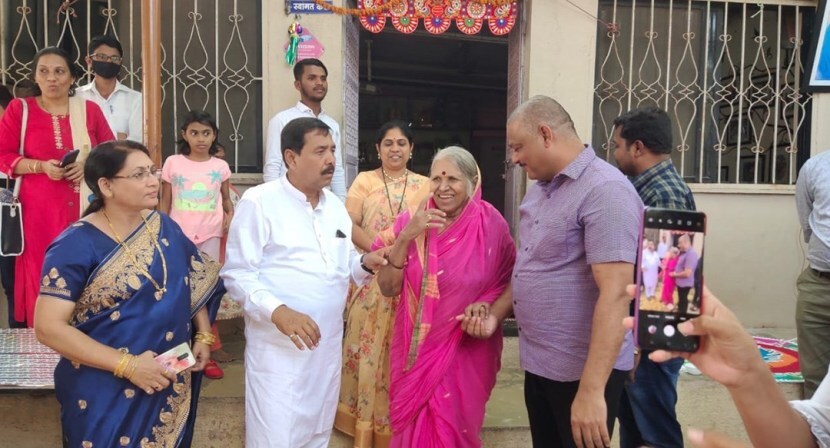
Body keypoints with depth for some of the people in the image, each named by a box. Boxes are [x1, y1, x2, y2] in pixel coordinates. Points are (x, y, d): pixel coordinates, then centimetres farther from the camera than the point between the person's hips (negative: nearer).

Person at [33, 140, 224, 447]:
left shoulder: (165, 227, 0)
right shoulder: (77, 245, -16)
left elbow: (196, 281, 11)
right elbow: (49, 326, -19)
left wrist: (203, 336, -2)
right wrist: (127, 365, -23)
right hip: (107, 395, -5)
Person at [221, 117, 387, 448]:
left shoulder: (334, 204, 11)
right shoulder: (259, 201, -11)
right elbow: (238, 274, -14)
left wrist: (364, 263, -5)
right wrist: (277, 311, -28)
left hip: (329, 343, 7)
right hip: (279, 347, -6)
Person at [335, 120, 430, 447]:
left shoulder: (424, 185, 8)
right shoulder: (364, 180, 5)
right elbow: (349, 225, -5)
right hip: (370, 277, -1)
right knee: (369, 345, 5)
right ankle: (365, 414, 21)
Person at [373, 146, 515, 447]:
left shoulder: (491, 225, -10)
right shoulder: (412, 220, -5)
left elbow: (512, 284, 1)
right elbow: (388, 288, -7)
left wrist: (493, 313, -18)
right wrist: (405, 237, -19)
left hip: (466, 352, -2)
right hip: (415, 351, 2)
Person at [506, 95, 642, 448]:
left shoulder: (605, 190, -18)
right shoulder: (538, 190, 9)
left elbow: (615, 294, -25)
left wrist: (592, 390, -27)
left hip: (582, 371, -8)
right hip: (538, 363, 8)